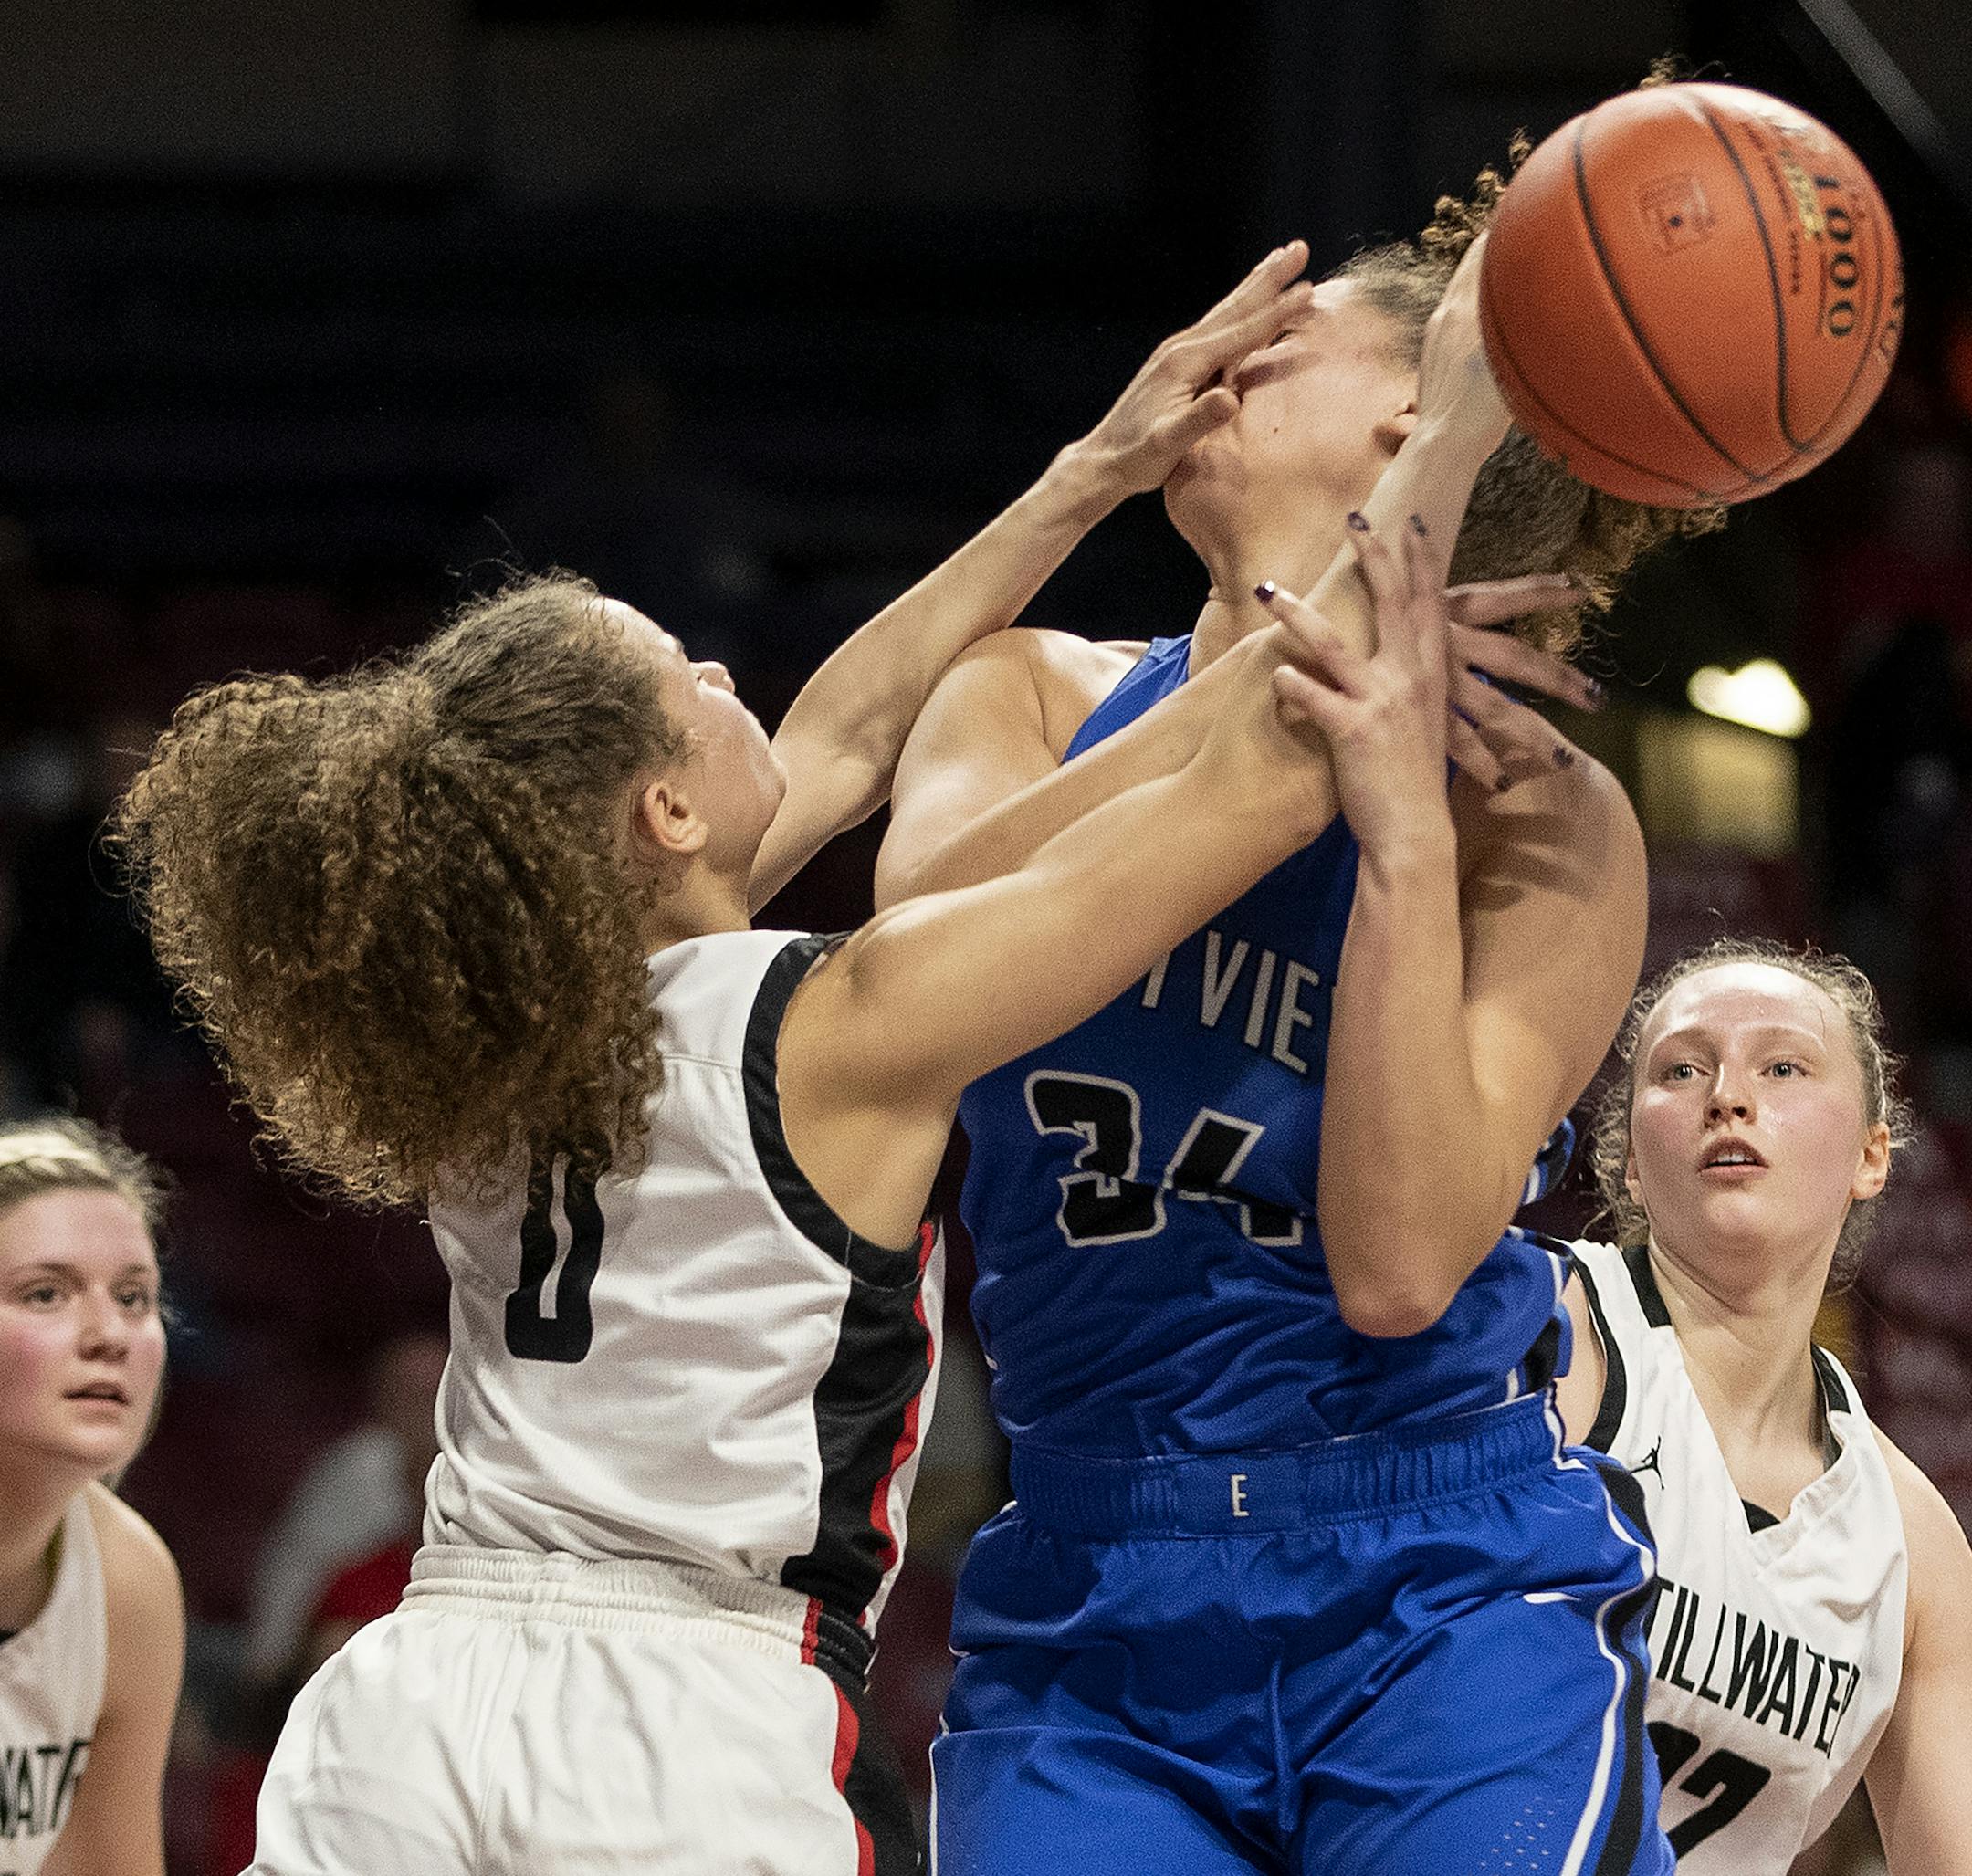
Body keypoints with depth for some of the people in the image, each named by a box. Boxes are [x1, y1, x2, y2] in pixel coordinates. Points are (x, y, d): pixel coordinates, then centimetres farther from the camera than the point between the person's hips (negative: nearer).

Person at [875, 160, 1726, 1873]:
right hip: (1082, 1642, 3)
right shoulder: (1041, 697, 10)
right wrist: (1270, 671, -20)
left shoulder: (1534, 813, -2)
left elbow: (1398, 1265, -15)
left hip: (1443, 1620, -3)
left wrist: (1405, 829, -19)